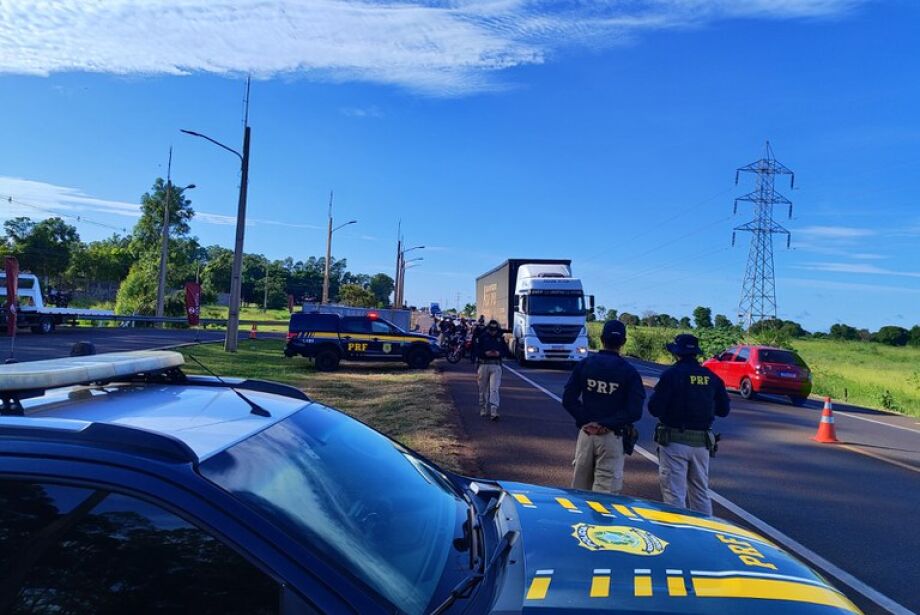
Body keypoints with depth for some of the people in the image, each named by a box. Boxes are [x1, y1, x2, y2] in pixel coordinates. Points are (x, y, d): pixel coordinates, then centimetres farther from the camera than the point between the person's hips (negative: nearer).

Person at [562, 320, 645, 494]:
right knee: (605, 489, 1)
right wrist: (606, 424, -10)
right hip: (613, 437, -3)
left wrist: (585, 420, -5)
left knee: (579, 489, 13)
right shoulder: (629, 372, -5)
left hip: (586, 433, 3)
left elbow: (568, 400, -3)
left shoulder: (584, 365, 1)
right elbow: (634, 412, -12)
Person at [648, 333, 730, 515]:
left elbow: (654, 409, -15)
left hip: (674, 441, -5)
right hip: (702, 443, 5)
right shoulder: (712, 377, 3)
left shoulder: (672, 374, -11)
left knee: (674, 494, 1)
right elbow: (723, 410, 10)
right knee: (701, 493, 19)